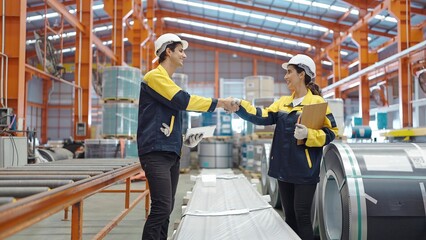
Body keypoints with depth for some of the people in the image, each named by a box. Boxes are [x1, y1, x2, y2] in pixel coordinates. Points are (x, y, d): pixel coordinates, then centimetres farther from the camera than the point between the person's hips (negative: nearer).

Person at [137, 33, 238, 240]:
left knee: (166, 209, 9)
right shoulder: (155, 76, -7)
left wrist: (183, 139, 12)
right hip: (156, 152, -9)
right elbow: (183, 100, -17)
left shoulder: (168, 83, 22)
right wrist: (220, 103, -12)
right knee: (161, 208, -15)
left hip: (171, 153, 10)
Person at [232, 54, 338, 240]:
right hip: (285, 168, 6)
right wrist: (240, 105, -12)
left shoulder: (317, 102, -6)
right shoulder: (283, 102, 12)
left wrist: (308, 135, -22)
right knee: (290, 215, 14)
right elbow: (264, 117, -1)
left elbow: (330, 132, -7)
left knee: (302, 215, -3)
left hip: (304, 169, -6)